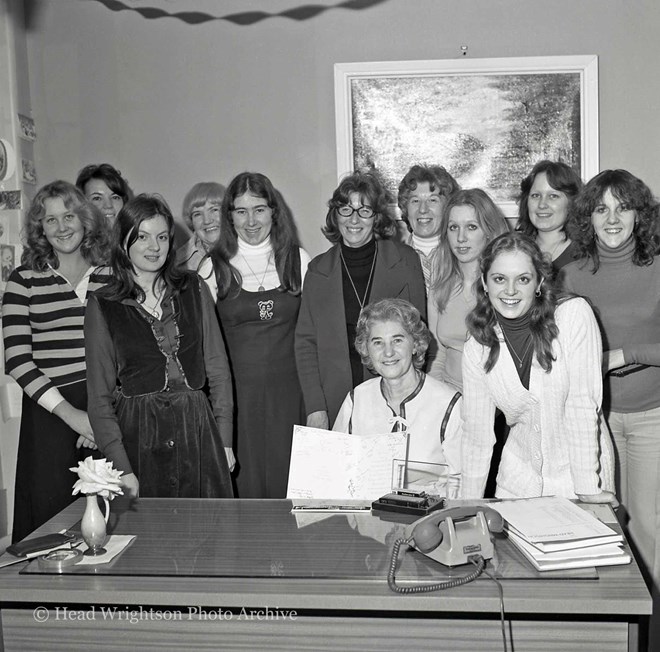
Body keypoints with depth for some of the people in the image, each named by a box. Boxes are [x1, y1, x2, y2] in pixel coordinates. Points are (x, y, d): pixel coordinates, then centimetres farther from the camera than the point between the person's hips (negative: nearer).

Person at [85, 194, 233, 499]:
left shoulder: (193, 289, 7)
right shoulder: (103, 307, 1)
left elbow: (218, 368, 9)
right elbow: (100, 397, -1)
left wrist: (224, 440, 3)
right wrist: (121, 468, -9)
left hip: (197, 428, 2)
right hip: (137, 436, -2)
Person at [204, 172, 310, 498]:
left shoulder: (298, 260, 5)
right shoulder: (215, 266, 2)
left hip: (288, 393, 1)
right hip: (236, 391, -1)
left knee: (288, 482, 4)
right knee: (244, 485, 2)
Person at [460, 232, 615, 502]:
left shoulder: (574, 314, -15)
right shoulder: (476, 349, -5)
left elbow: (582, 405, -17)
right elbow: (476, 433, 0)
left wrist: (589, 489, -17)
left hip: (580, 475, -2)